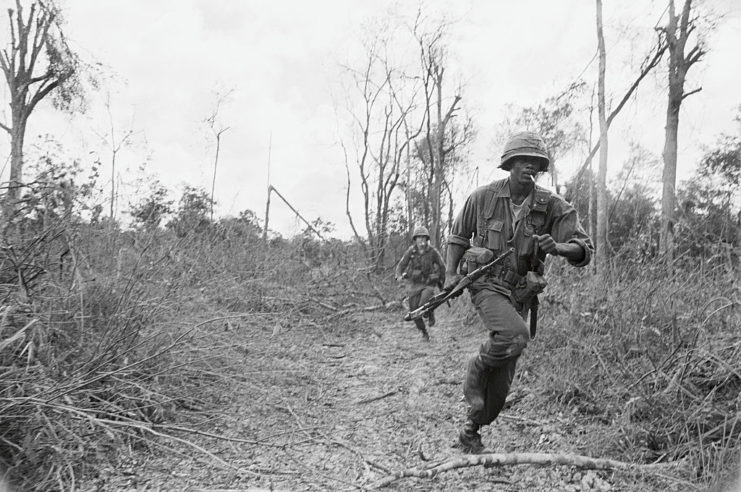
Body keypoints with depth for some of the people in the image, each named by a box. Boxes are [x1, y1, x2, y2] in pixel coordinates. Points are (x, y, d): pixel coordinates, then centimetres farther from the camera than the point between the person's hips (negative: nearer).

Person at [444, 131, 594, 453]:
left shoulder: (552, 206, -4)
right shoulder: (484, 197, -4)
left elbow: (585, 249, -7)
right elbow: (458, 236, 10)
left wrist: (557, 248, -29)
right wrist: (451, 274, -1)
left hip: (521, 294, 3)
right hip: (487, 284, -3)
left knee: (502, 381, 7)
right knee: (515, 335, -33)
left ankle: (470, 433, 28)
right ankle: (477, 368, -2)